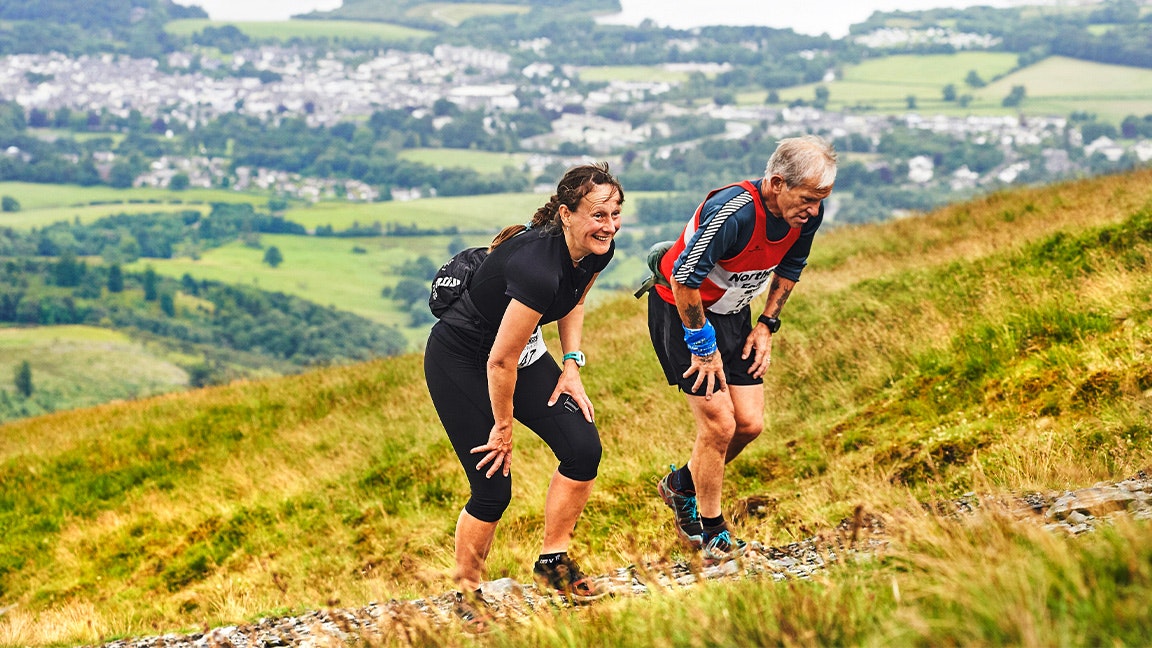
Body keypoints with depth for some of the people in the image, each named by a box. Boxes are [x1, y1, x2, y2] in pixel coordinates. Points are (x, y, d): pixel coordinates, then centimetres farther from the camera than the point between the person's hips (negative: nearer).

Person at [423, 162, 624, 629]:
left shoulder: (597, 252, -12)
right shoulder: (539, 267, -37)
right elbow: (500, 362, -28)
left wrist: (572, 366, 3)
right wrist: (503, 428, -15)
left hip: (522, 351, 8)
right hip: (458, 360, -7)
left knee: (583, 447, -8)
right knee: (493, 487, -9)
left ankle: (553, 561, 10)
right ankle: (466, 594, 14)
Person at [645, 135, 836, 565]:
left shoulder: (807, 213, -12)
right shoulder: (733, 212, -34)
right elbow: (684, 280, -30)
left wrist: (767, 325, 3)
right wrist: (704, 347, -21)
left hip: (732, 314, 7)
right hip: (681, 309, -7)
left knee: (750, 423, 2)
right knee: (719, 424, -10)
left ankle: (682, 485, 28)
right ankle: (712, 535, 8)